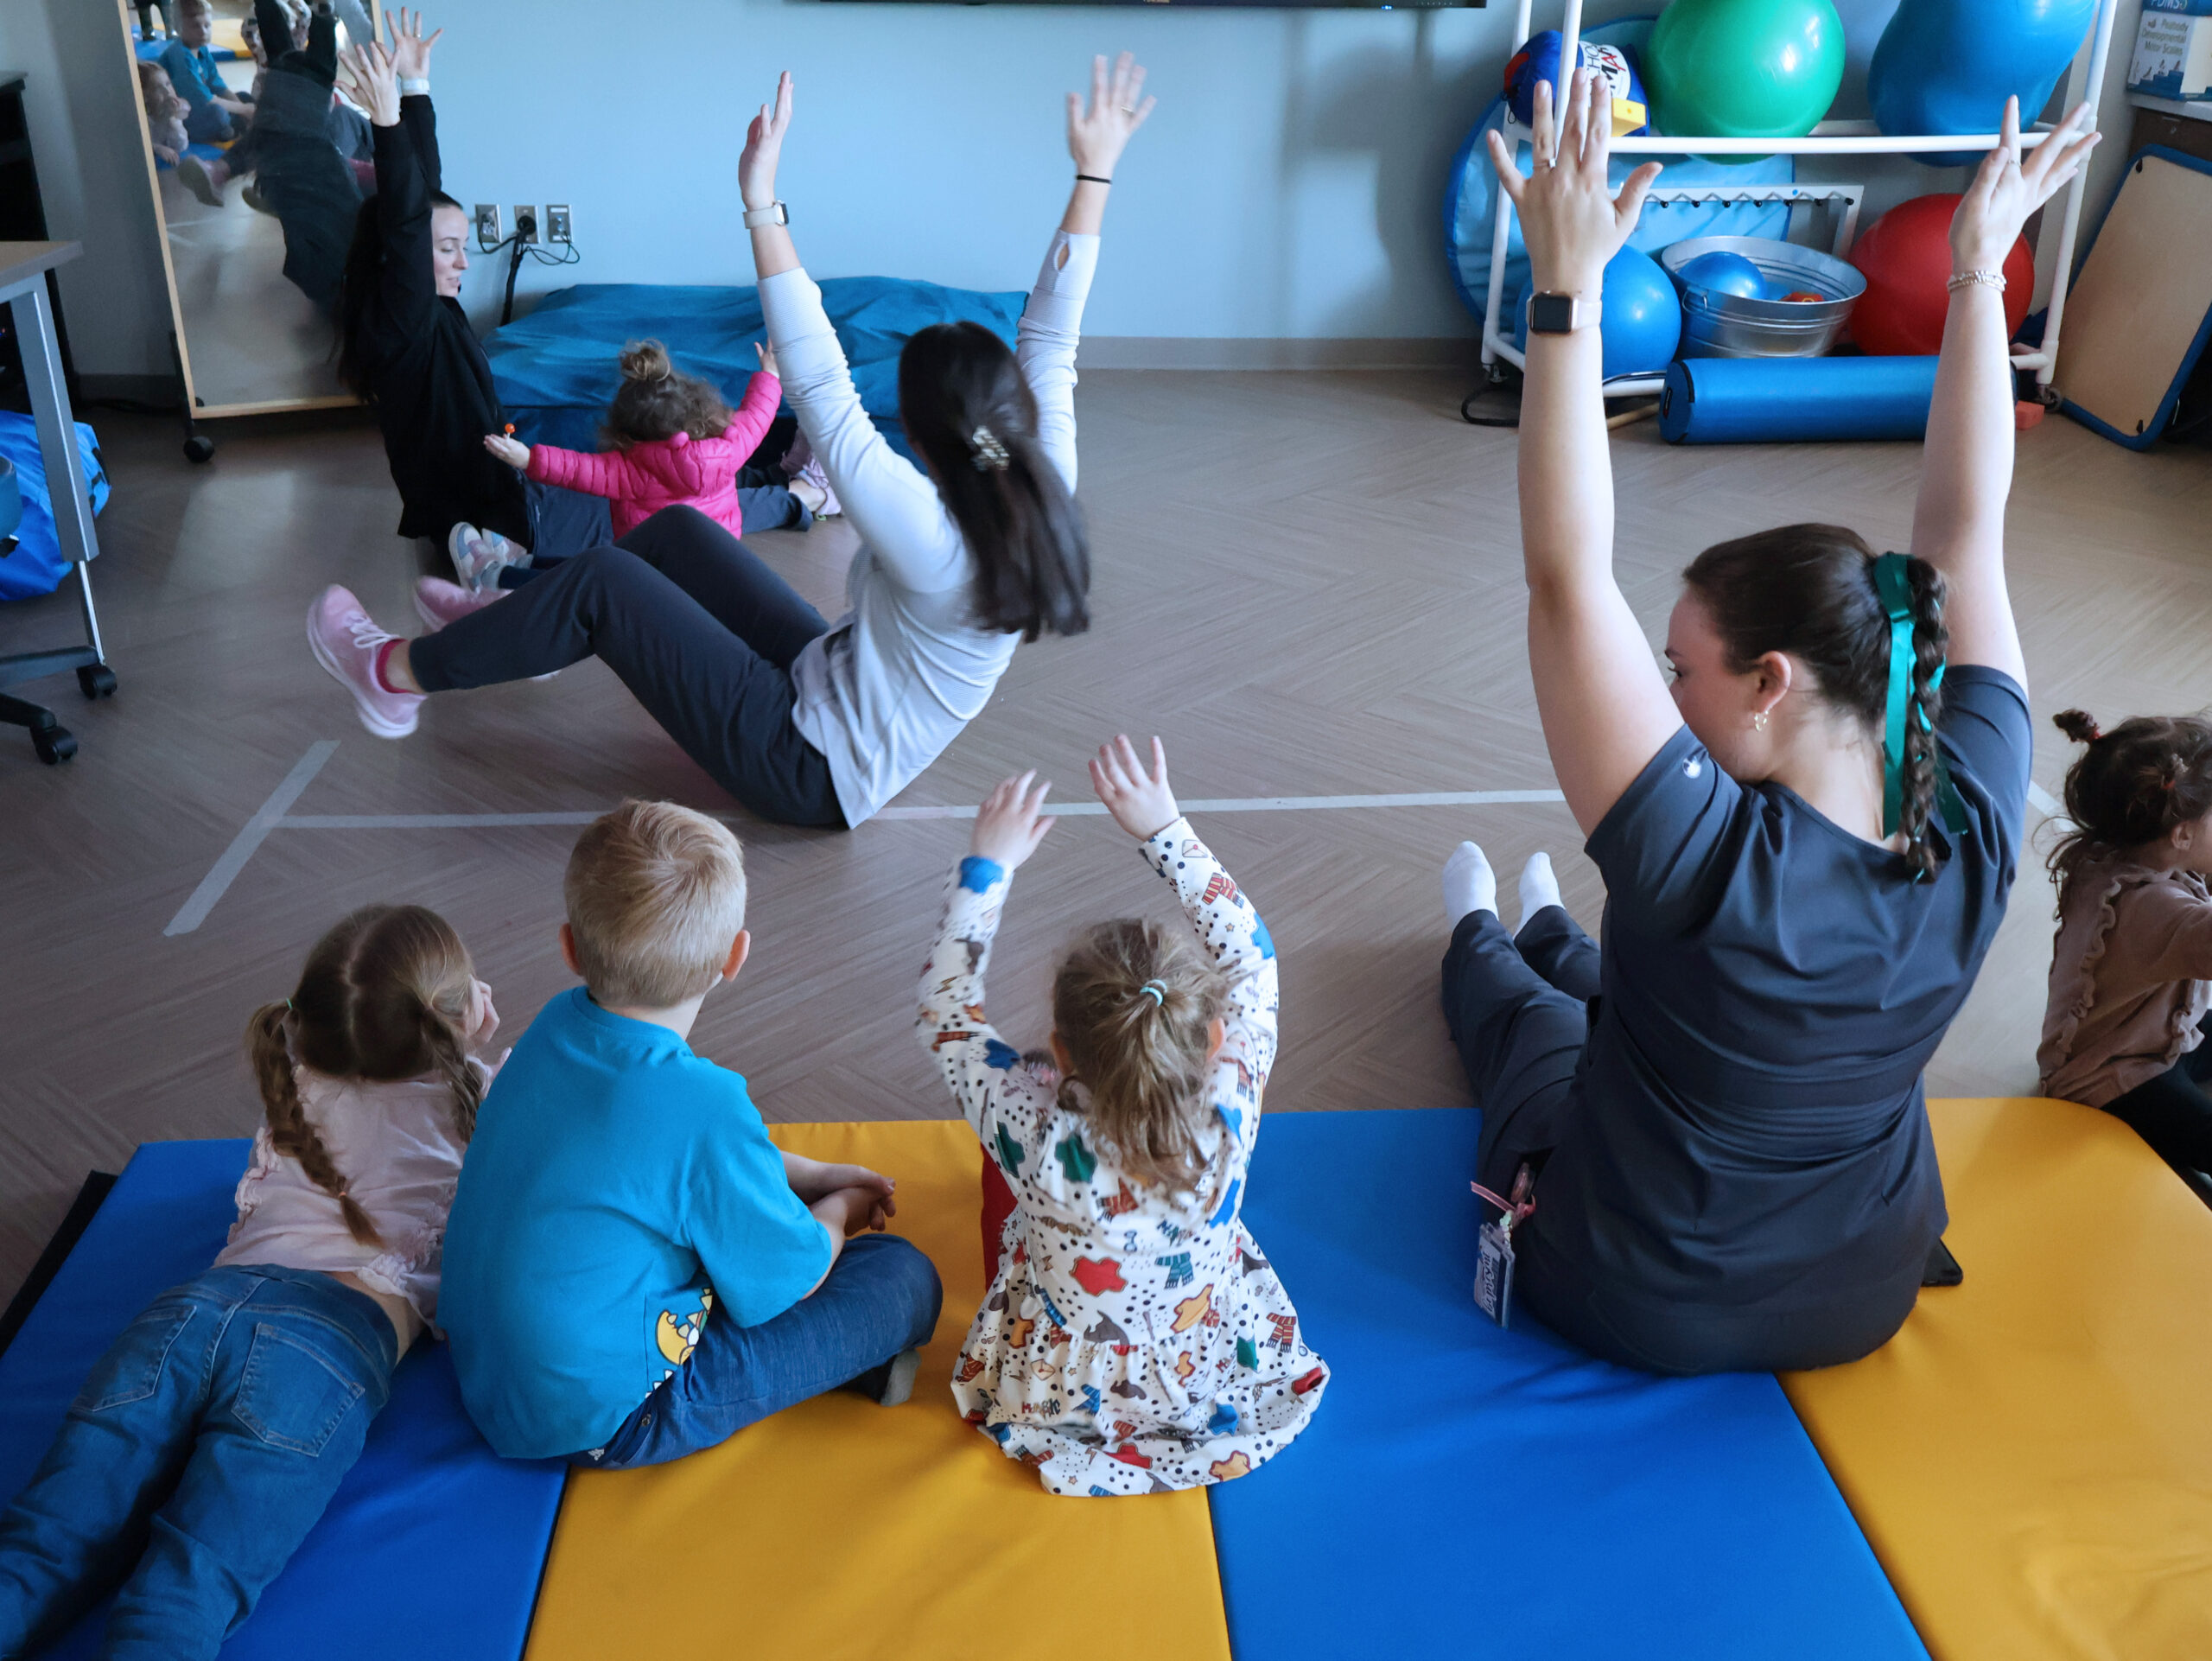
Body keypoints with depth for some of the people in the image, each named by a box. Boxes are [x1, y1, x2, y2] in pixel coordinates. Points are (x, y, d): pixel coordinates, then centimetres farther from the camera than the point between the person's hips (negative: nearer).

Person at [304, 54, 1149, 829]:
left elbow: (819, 390, -33)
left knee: (602, 581, -8)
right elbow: (1049, 335, -6)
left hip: (809, 768, -8)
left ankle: (397, 674, 11)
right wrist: (1094, 172, -2)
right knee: (675, 528, 10)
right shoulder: (1045, 493, -14)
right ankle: (522, 628, 30)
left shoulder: (930, 537, -33)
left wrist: (763, 207, -33)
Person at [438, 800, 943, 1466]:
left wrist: (812, 1175, 16)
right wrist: (839, 1210, 7)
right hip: (600, 1422, -8)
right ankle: (861, 1360, 20)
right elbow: (786, 1281, -15)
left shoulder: (556, 1026, -4)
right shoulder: (704, 1106, -30)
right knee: (905, 1279, -7)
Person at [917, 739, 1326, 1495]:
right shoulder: (1228, 1115, -31)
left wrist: (986, 866, -13)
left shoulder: (1038, 1141, -35)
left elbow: (946, 1011, -18)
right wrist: (1166, 830, -13)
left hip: (1064, 1403, -1)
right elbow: (1248, 954, -15)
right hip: (1221, 1389, 2)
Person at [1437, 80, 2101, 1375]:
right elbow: (1967, 533, -14)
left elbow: (1569, 575, -38)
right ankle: (1552, 935, 62)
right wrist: (1981, 272, -9)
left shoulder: (1712, 865, -37)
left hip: (1634, 1312, -3)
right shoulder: (1972, 842, -23)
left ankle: (1481, 944, 59)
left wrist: (1570, 286, -38)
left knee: (1525, 1007, 27)